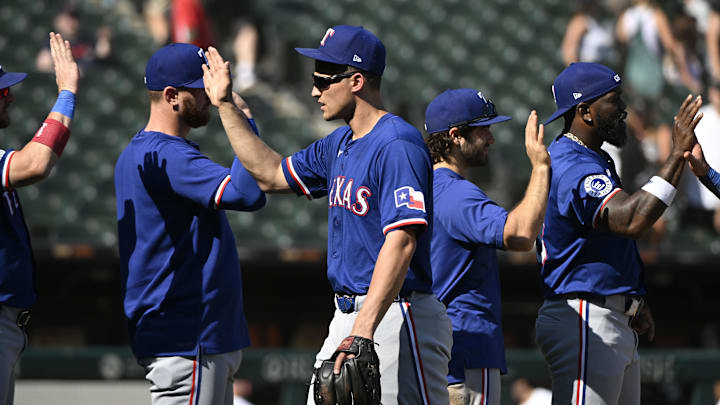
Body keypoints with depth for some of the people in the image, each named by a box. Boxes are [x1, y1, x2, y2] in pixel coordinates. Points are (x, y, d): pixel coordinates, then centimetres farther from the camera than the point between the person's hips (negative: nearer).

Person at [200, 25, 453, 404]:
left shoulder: (397, 145, -15)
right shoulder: (339, 145, 16)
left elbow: (401, 242, -25)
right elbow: (272, 175, 31)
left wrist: (364, 330, -33)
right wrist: (226, 106, 28)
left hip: (394, 315, -10)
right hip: (347, 316, 10)